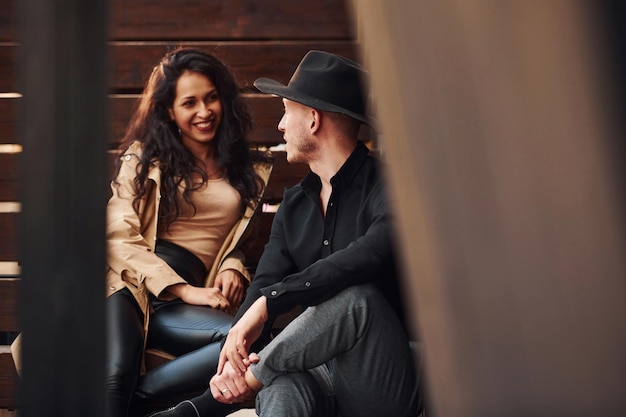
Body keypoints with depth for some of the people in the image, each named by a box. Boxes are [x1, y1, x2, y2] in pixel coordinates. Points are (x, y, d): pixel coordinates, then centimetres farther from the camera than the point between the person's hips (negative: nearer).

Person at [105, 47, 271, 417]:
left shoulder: (250, 171, 21)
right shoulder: (143, 158, 13)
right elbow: (120, 237, 1)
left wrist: (232, 268, 3)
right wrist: (184, 290, -11)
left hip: (181, 302, 3)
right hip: (130, 285, -2)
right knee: (113, 375, -35)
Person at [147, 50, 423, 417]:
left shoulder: (386, 186, -8)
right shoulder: (294, 205, 15)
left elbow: (371, 256, -31)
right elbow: (263, 287, 5)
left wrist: (270, 300, -33)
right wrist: (238, 354, -17)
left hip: (386, 387, -4)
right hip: (320, 376, 4)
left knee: (356, 297, -36)